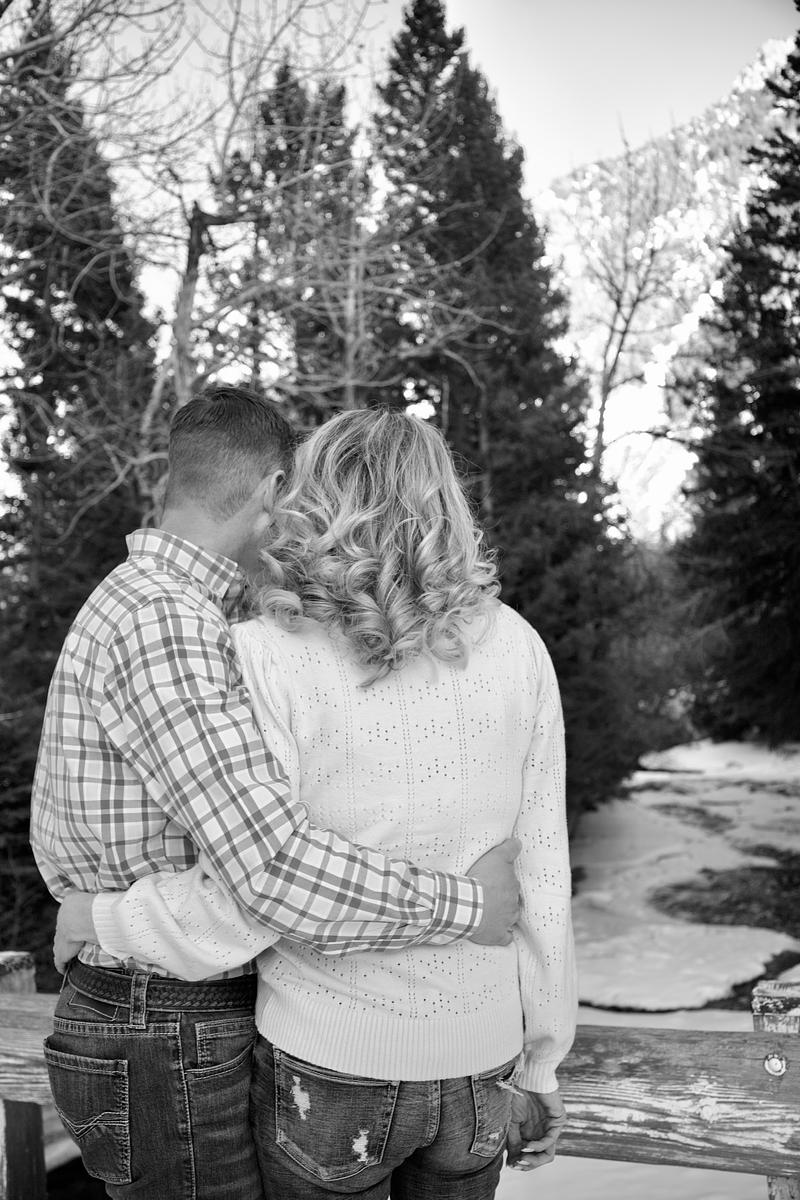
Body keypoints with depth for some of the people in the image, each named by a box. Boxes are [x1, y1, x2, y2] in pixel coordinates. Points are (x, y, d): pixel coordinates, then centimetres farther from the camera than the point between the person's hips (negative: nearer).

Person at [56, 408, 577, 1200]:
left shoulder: (274, 657, -15)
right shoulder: (515, 647, -5)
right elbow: (541, 870, -2)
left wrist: (102, 918, 0)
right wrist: (543, 1061, 8)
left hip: (332, 1061, -3)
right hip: (477, 1055, 3)